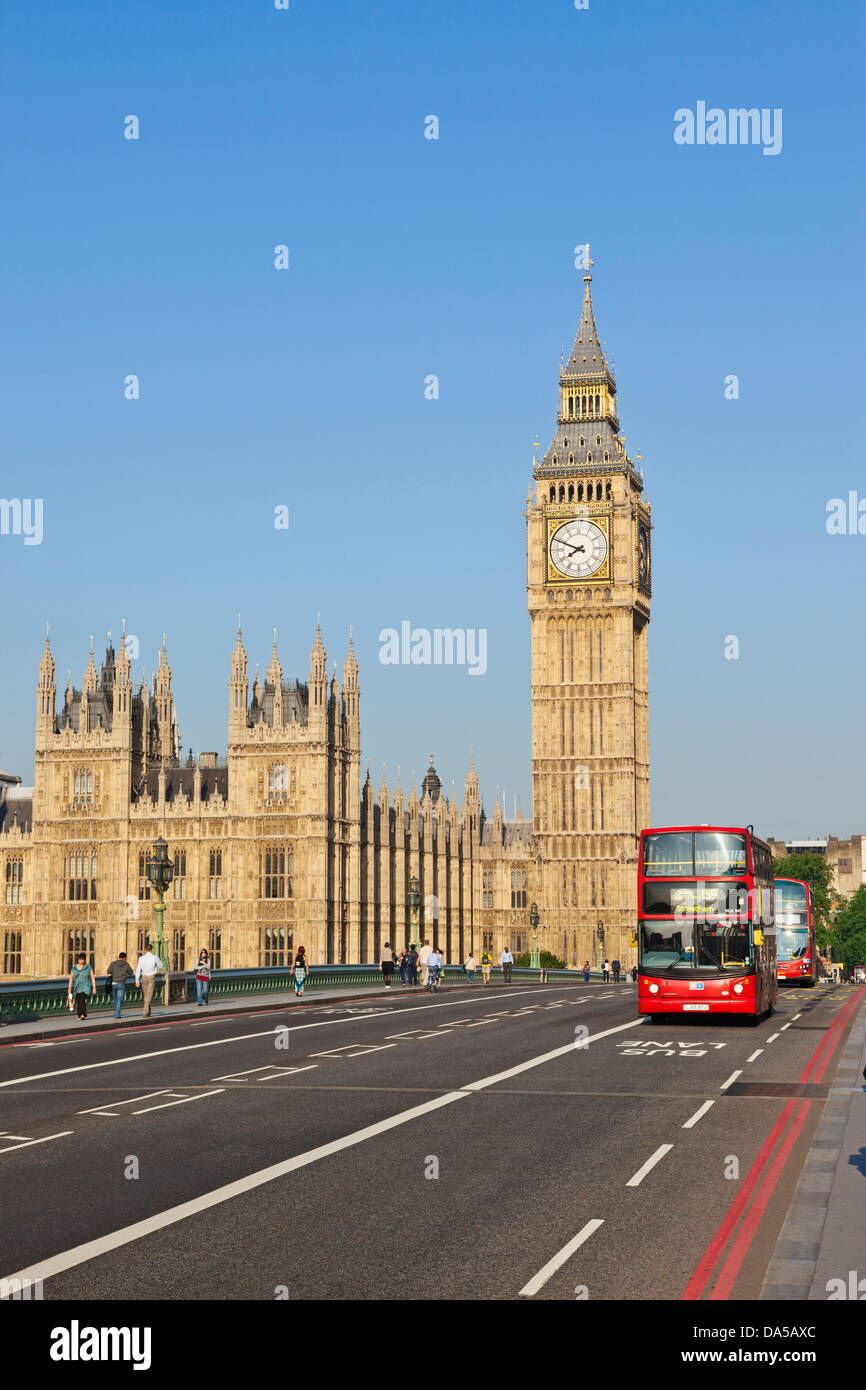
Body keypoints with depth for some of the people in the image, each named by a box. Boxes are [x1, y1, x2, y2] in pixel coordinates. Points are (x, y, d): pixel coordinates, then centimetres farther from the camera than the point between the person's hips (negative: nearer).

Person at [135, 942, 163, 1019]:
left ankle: (148, 1012, 27)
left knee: (145, 996, 18)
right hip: (152, 978, -3)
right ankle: (145, 1013, -18)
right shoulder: (155, 957, -7)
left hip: (144, 978, 3)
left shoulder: (141, 958, -2)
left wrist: (137, 981, 1)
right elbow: (160, 966, 10)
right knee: (149, 996, -6)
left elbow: (138, 970, -3)